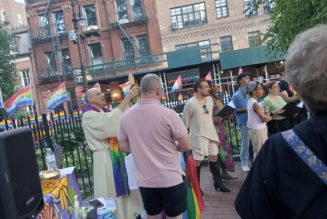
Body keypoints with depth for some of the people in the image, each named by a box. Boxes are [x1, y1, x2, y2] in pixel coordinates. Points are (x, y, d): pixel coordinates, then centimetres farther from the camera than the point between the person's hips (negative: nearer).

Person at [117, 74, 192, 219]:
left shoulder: (126, 116, -3)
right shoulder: (168, 114, -16)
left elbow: (123, 147, 7)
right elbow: (187, 145, -12)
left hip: (145, 181, 4)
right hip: (170, 179, -4)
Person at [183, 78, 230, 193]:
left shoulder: (209, 99, 3)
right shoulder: (190, 103, -18)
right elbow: (185, 121, -10)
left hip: (211, 133, 7)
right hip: (198, 135, -7)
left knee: (214, 157, 15)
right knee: (197, 161, 2)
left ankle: (218, 182, 30)